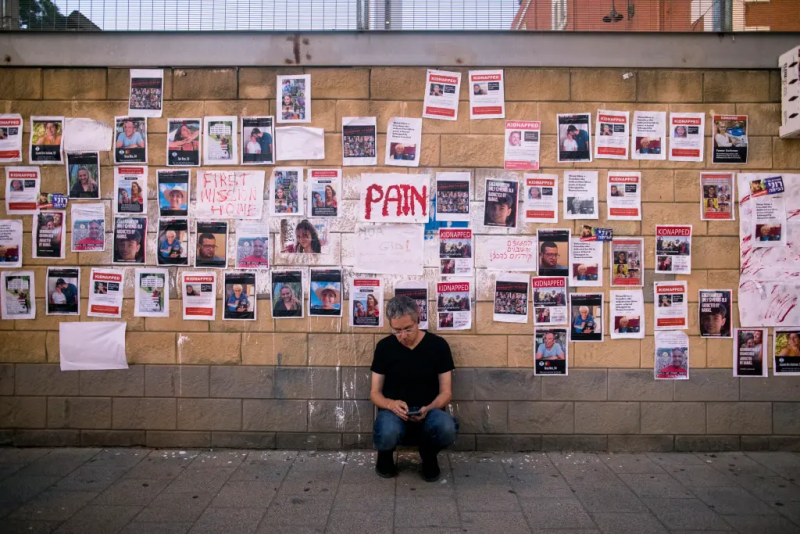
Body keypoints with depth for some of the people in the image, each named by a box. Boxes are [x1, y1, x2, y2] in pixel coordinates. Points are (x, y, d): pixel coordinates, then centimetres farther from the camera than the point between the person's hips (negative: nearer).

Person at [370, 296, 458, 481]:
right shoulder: (384, 347, -1)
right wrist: (391, 404, -22)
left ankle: (428, 455, 3)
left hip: (429, 410, 0)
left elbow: (446, 392, -1)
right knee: (387, 434, -37)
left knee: (447, 429, -35)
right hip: (394, 410, 0)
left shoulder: (438, 345, -3)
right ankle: (385, 454, 4)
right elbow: (375, 393, 2)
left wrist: (428, 409, -22)